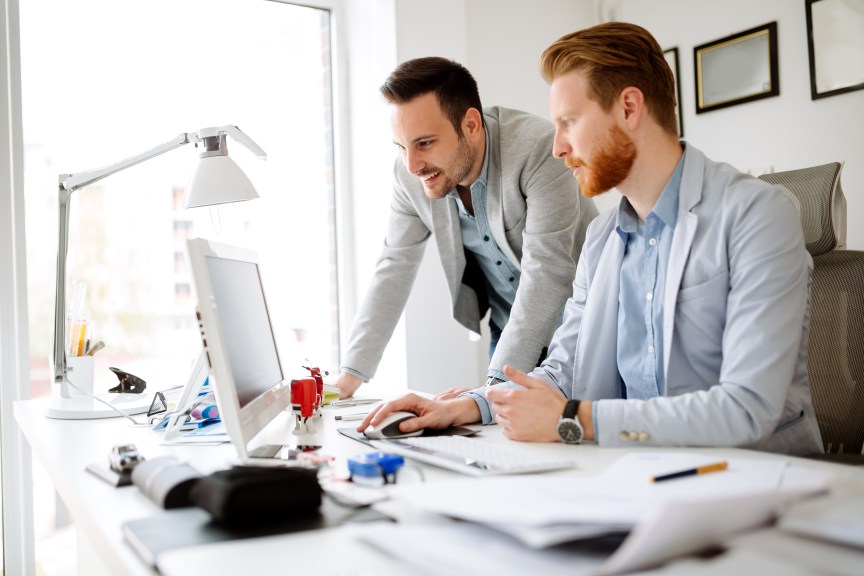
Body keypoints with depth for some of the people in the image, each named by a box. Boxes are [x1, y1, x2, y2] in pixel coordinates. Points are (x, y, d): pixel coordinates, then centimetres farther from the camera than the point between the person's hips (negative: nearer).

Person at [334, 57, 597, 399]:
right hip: (509, 327, 4)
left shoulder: (538, 147, -28)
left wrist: (497, 381, -34)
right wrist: (352, 372, -9)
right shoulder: (410, 175, -12)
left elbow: (547, 271, -31)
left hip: (574, 320, -4)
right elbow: (395, 269, -4)